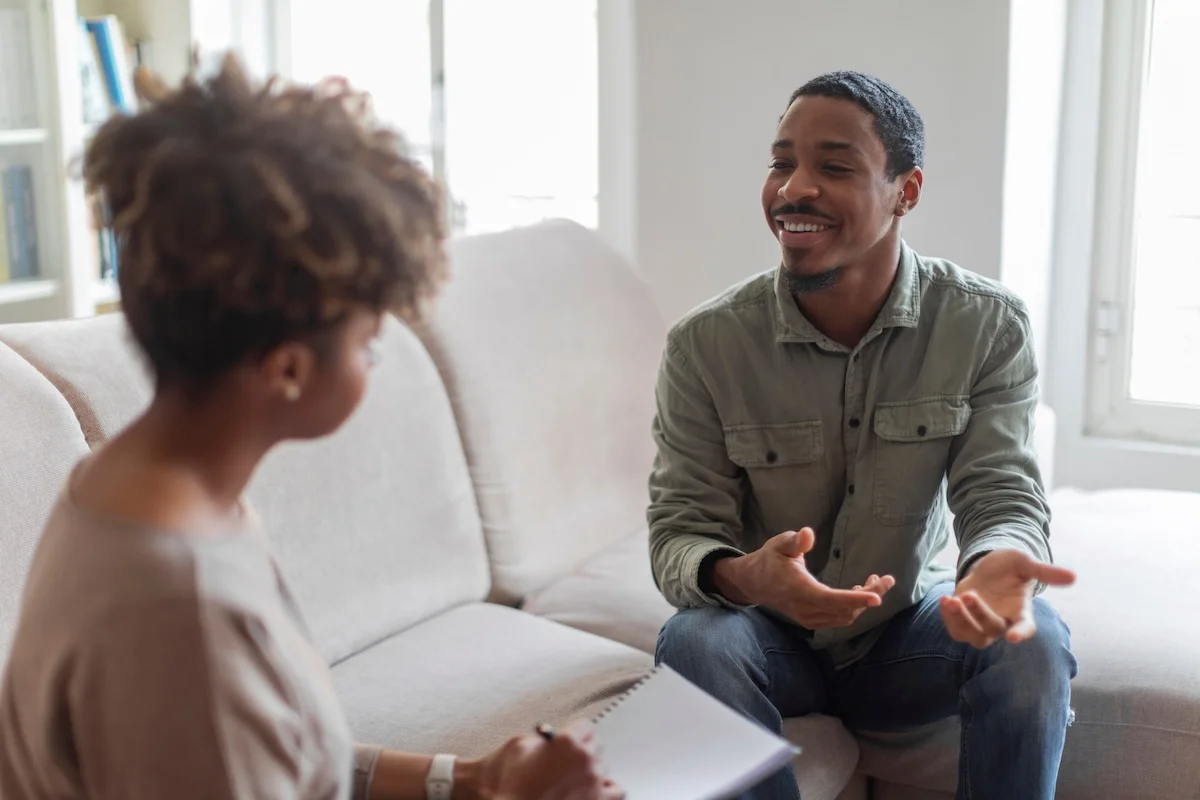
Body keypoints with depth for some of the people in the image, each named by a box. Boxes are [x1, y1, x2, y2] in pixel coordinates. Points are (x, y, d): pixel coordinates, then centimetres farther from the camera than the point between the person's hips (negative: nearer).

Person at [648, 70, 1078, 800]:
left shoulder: (989, 326, -12)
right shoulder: (705, 345, -14)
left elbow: (1003, 497, -16)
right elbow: (682, 529, -14)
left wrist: (996, 565, -44)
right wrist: (741, 577, -40)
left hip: (907, 633, 1)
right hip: (771, 635, 0)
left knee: (1032, 642, -28)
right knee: (696, 641, -32)